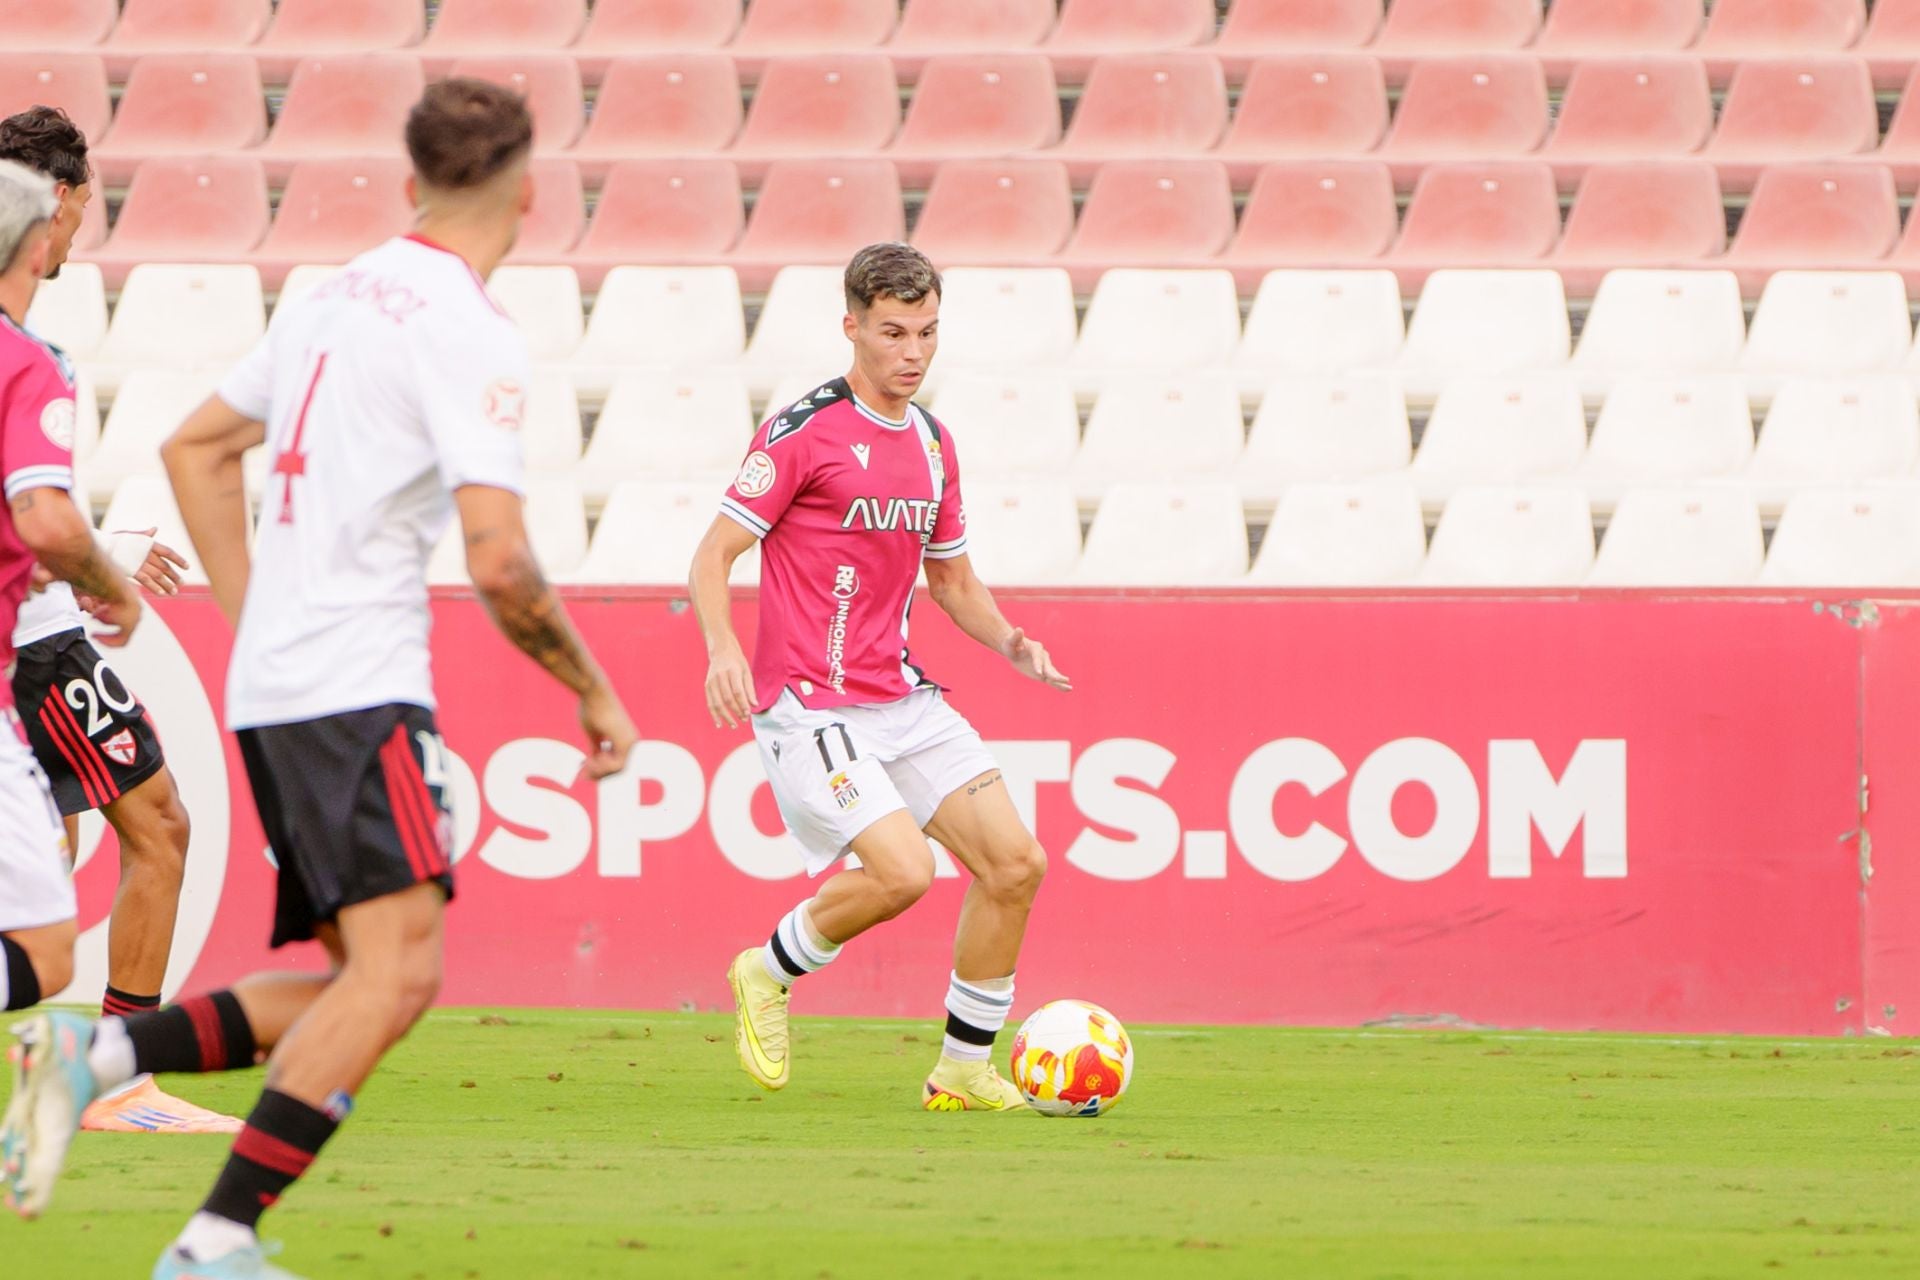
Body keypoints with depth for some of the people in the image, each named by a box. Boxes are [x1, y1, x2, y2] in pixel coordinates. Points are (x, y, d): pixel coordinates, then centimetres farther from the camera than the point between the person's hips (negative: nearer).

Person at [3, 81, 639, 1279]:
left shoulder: (340, 295, 15)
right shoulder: (471, 331, -11)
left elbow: (197, 447, 26)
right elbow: (498, 560, -18)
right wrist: (592, 686, -3)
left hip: (272, 684, 9)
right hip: (360, 686, -9)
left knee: (363, 982, 11)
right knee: (399, 971, -16)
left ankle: (101, 1049, 0)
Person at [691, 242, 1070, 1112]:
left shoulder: (933, 445, 12)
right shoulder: (802, 433, -10)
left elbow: (954, 582, 24)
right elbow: (712, 558, -11)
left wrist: (1009, 643, 5)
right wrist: (723, 649, -29)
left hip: (899, 697, 7)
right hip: (808, 704, -7)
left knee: (1014, 862, -2)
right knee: (902, 871, -23)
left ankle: (964, 1072, 11)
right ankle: (769, 973, 6)